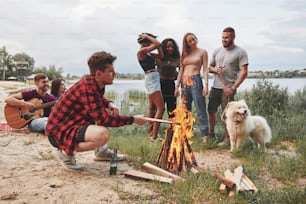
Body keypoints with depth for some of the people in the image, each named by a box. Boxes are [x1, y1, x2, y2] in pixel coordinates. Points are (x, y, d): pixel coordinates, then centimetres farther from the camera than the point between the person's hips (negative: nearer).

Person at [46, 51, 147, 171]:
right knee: (103, 134, -34)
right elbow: (104, 120, -27)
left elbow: (99, 99, 27)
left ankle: (100, 151, 19)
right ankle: (65, 152, -11)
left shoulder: (93, 83, 3)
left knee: (108, 111, 19)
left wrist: (110, 104, 4)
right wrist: (133, 119, -19)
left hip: (72, 124, 10)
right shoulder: (88, 88, -25)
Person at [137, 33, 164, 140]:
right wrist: (147, 36, -5)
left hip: (154, 79, 10)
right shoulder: (141, 51, -12)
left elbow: (161, 55, 19)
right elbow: (158, 44, -18)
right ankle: (154, 136, -13)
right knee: (161, 108, -13)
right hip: (151, 79, -10)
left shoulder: (148, 53, 14)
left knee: (152, 108, 15)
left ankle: (150, 133, 23)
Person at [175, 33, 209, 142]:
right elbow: (181, 70, 15)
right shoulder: (184, 54, 16)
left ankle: (205, 135, -4)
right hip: (184, 82, 5)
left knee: (200, 110, -6)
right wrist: (177, 86, 8)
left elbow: (205, 69, 0)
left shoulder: (202, 52, 6)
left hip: (196, 81, -4)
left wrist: (206, 85, -11)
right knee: (185, 110, 8)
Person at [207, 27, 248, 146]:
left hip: (228, 89, -5)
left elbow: (244, 73, -11)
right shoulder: (217, 51, 11)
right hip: (215, 87, 6)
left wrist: (233, 88, -18)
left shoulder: (240, 52, -6)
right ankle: (211, 133, 29)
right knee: (211, 111, 11)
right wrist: (215, 70, -6)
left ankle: (227, 139, 12)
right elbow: (210, 67, 18)